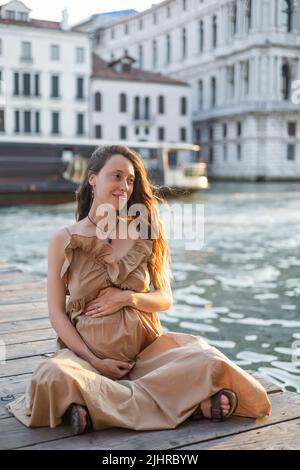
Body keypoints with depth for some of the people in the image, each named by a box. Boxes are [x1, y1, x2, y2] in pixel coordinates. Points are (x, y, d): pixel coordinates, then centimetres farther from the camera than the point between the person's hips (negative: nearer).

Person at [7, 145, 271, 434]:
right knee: (53, 376, -36)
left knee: (208, 361, -24)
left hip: (146, 349, 1)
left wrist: (127, 297, -13)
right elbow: (57, 313, -1)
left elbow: (165, 299, 8)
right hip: (88, 352, -1)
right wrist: (94, 361, -11)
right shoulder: (64, 241, 0)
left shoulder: (143, 235, 5)